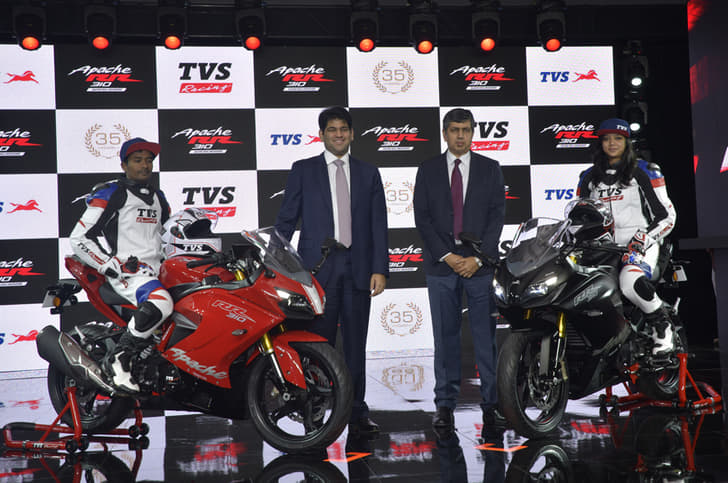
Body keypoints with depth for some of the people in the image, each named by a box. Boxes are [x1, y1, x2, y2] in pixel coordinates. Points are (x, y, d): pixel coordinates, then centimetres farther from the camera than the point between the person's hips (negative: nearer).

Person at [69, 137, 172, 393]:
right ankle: (118, 359, -20)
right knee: (160, 303, -35)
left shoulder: (158, 197, 20)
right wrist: (113, 266, -14)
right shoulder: (109, 194, -2)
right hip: (127, 271, -8)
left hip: (156, 269, 8)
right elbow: (78, 239, -7)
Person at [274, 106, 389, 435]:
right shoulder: (303, 170, 8)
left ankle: (357, 414, 15)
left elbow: (378, 225, 8)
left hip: (357, 268, 2)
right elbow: (286, 220, 5)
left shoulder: (368, 173, 13)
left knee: (356, 345, 6)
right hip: (317, 268, -2)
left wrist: (380, 269, -1)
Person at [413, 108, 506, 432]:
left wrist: (477, 258, -9)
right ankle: (445, 404, 10)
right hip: (441, 263, 0)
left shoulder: (490, 169, 7)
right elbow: (422, 217, 2)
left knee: (486, 336, 1)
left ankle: (491, 403, 9)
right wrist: (447, 256, -9)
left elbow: (497, 215, 2)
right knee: (445, 336, 3)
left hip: (481, 263, 0)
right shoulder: (428, 170, 7)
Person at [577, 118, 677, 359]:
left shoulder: (645, 172, 5)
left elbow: (666, 215, 2)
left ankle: (662, 328, -11)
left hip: (639, 246, -4)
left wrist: (642, 240, -13)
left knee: (630, 281, -36)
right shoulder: (589, 177, 17)